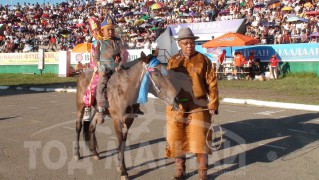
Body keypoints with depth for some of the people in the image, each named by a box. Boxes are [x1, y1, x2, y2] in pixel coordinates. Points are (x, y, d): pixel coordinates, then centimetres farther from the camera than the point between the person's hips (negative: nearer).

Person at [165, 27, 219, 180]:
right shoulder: (173, 61, 8)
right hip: (177, 106, 3)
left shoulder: (203, 60, -1)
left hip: (198, 106, -2)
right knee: (177, 138, 8)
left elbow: (212, 84, -2)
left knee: (200, 138, -1)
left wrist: (213, 104, -7)